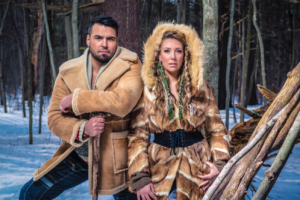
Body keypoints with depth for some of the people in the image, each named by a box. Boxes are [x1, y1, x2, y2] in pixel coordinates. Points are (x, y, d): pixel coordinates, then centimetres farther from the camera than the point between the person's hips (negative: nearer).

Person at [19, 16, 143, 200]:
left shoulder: (130, 66, -13)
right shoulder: (69, 72, -3)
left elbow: (123, 102, -32)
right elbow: (54, 117, -4)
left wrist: (75, 99, -22)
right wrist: (82, 129, -24)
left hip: (114, 158, -4)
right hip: (77, 155, 4)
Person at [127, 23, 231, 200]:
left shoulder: (203, 89, 4)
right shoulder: (147, 91, -2)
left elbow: (216, 130, 8)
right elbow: (138, 137, -4)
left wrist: (219, 163, -5)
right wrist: (140, 178, -10)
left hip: (198, 169, 2)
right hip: (161, 170, -1)